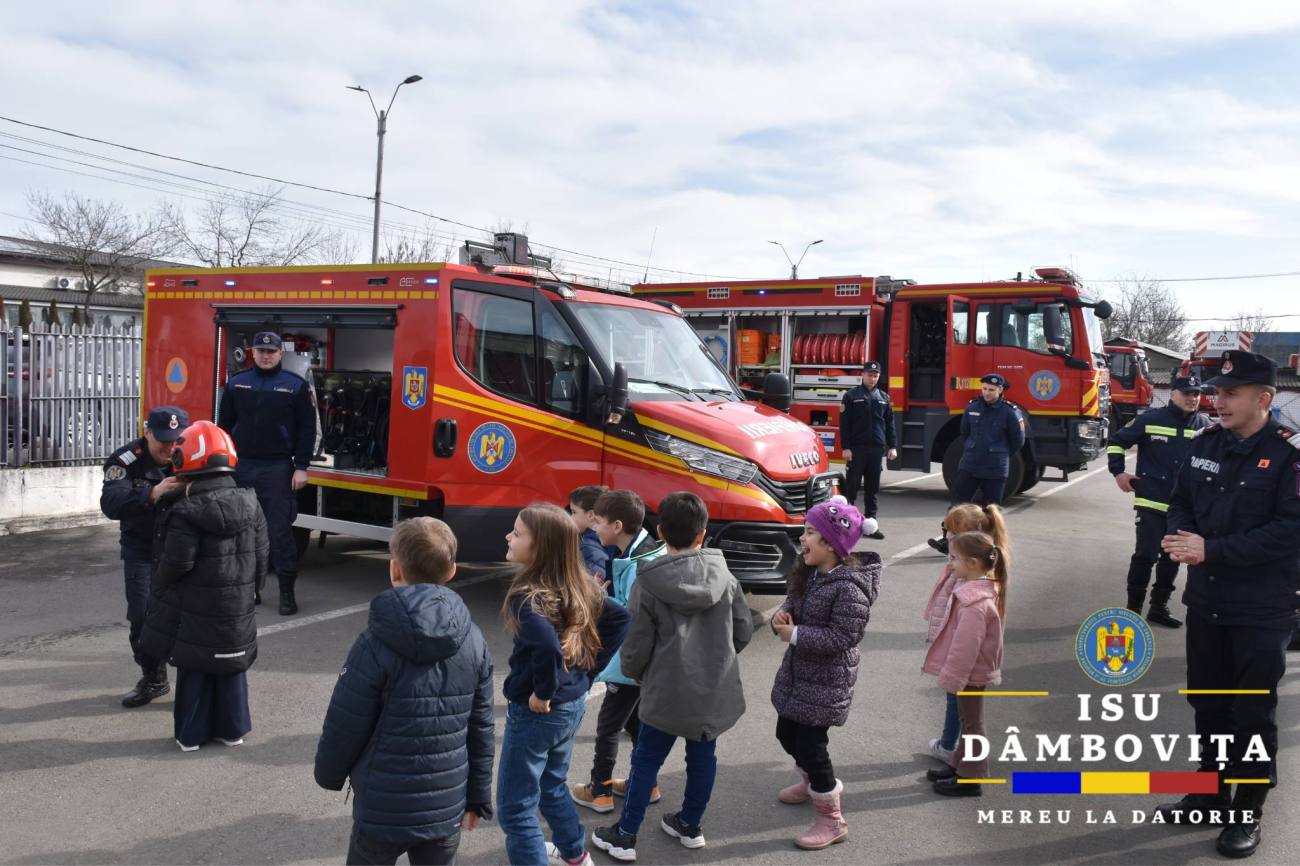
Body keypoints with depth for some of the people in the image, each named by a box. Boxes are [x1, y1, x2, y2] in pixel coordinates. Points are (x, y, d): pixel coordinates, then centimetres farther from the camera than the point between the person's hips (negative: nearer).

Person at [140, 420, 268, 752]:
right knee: (232, 667, 16)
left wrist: (159, 586, 3)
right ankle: (232, 729, 25)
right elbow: (260, 558, 5)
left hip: (196, 612, -4)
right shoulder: (250, 506, -1)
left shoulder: (187, 513, -18)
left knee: (194, 671, 9)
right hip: (238, 610, 5)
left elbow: (176, 564, -18)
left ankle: (191, 734, 18)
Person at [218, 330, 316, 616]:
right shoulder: (236, 383, 8)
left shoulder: (296, 386, -1)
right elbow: (224, 426, 11)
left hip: (278, 469, -3)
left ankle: (287, 592, 5)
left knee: (280, 531, -2)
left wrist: (301, 467, -8)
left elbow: (307, 429, -2)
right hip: (241, 467, 4)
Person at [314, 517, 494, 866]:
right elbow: (481, 727, 3)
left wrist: (328, 774, 10)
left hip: (384, 810, -3)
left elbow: (344, 727, -10)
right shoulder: (473, 640, -4)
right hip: (446, 809, 4)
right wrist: (477, 798, 14)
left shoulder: (377, 643, -17)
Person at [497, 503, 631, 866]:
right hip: (574, 704, 9)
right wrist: (590, 666, 8)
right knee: (553, 786, 31)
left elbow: (548, 647, -41)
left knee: (514, 809, 7)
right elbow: (619, 618, 8)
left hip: (535, 712, -9)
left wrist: (543, 693, -24)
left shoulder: (527, 595, -24)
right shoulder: (577, 586, -1)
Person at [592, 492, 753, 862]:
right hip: (716, 689, 3)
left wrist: (633, 673, 10)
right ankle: (690, 826, 34)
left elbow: (637, 644, -11)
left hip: (668, 690, -3)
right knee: (703, 756, 19)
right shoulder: (725, 576, -3)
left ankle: (624, 836, 19)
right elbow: (743, 630, 3)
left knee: (646, 761, 10)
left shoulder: (648, 583, -14)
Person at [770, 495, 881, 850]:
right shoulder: (810, 572, 1)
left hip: (826, 680, -9)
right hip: (799, 670, 9)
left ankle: (832, 821, 15)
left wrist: (794, 634, -24)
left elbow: (841, 637, -26)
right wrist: (781, 616, -12)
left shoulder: (849, 587, -26)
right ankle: (814, 783, 49)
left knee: (810, 744, -3)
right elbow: (793, 603, 11)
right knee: (787, 732, 21)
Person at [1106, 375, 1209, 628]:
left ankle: (1159, 607, 23)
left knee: (1172, 558, 12)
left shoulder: (1204, 427, 4)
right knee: (1146, 555, -6)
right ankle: (1133, 608, 4)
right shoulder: (1151, 420, -7)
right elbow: (1117, 441, 1)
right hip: (1151, 503, -5)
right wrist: (1118, 473, -5)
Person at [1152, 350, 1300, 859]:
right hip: (1205, 601, 6)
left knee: (1252, 711, 5)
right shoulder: (1205, 444, 4)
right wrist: (1183, 538, -11)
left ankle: (1249, 811, 21)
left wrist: (1211, 549, -23)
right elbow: (1181, 502, 11)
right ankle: (1211, 790, 34)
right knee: (1207, 700, 17)